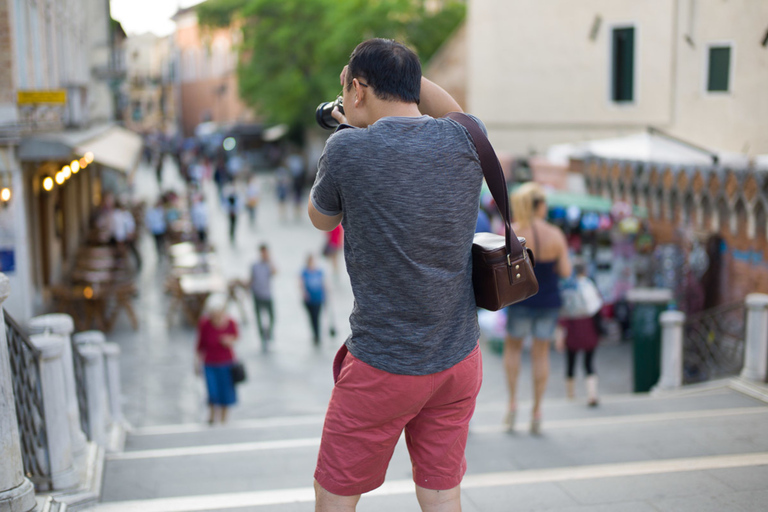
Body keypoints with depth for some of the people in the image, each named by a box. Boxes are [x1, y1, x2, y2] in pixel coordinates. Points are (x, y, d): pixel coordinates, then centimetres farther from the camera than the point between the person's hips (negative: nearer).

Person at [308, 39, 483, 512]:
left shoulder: (349, 149, -15)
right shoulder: (464, 142, -5)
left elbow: (321, 219, 6)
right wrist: (404, 70, 14)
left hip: (384, 367, -4)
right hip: (461, 359, 5)